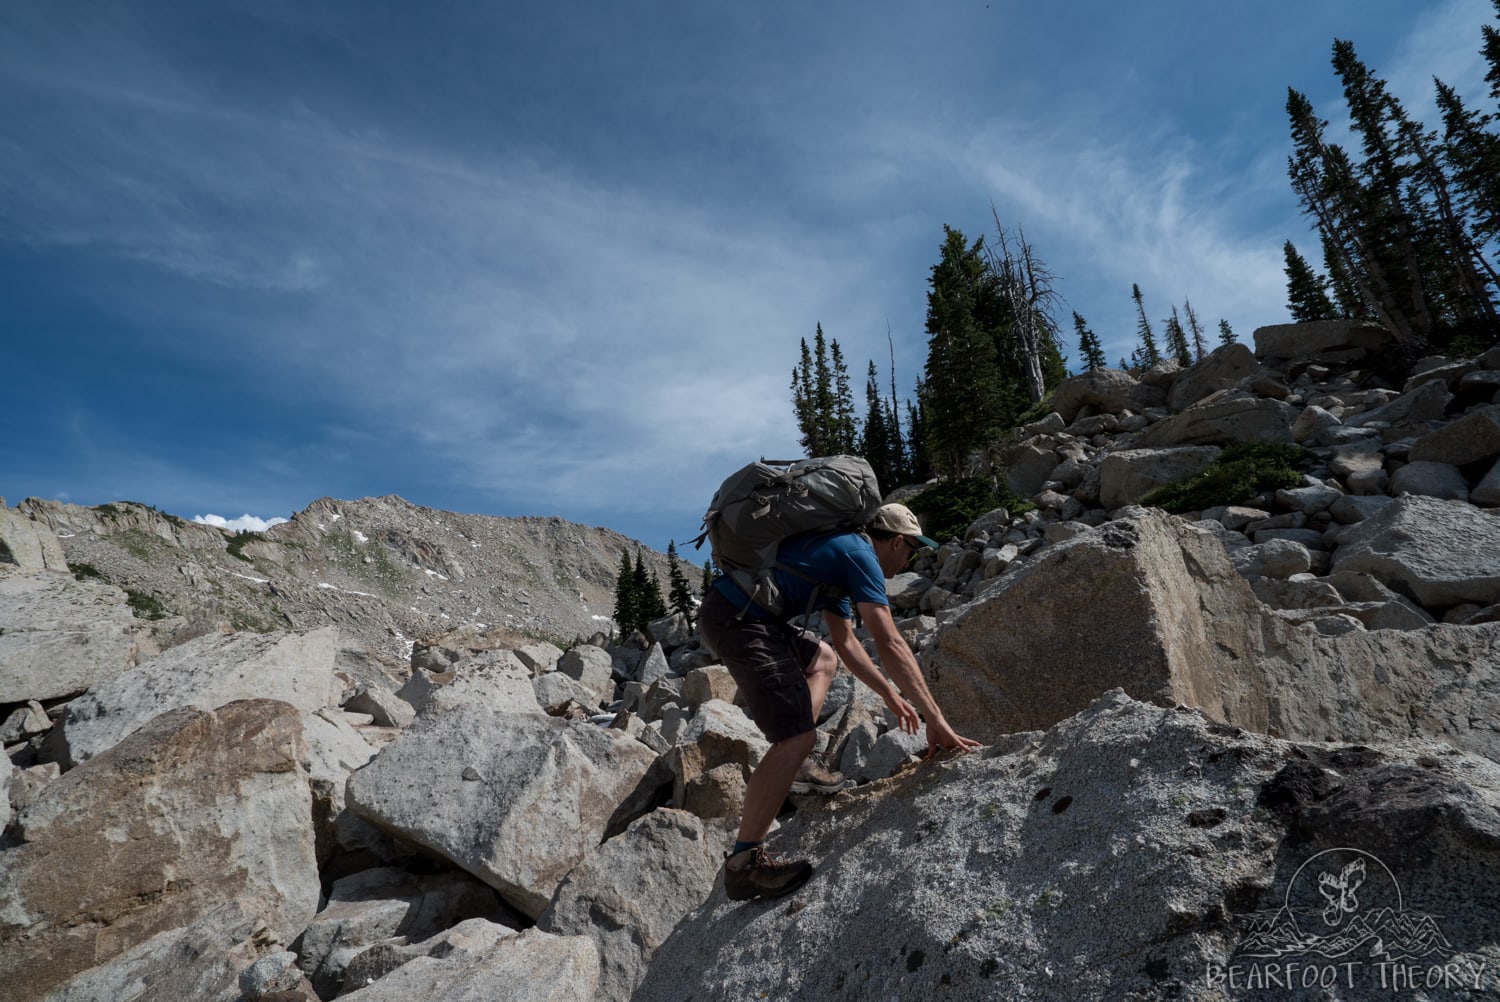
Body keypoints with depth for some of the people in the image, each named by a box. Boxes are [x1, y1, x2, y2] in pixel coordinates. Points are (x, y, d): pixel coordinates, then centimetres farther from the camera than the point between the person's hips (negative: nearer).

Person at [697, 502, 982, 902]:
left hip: (729, 611, 11)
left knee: (824, 659, 28)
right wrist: (935, 719, -11)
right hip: (736, 619, -11)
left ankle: (795, 764, 18)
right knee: (798, 736, -14)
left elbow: (846, 642, 28)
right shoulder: (860, 555, -6)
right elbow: (890, 645, -14)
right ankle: (744, 862, -6)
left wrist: (891, 696, 29)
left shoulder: (838, 552, 23)